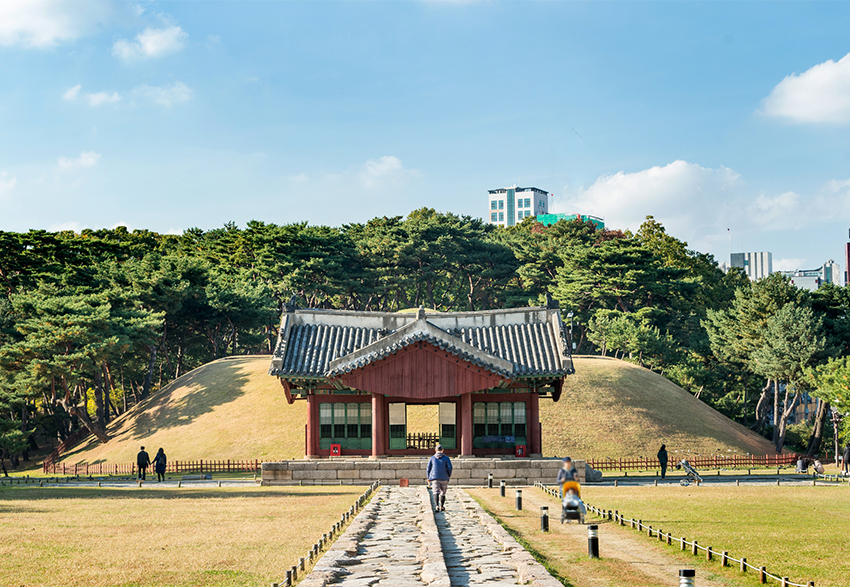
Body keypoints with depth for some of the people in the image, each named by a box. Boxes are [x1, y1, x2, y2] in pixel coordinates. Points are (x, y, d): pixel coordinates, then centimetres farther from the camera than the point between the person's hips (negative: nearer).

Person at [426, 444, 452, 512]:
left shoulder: (432, 458, 9)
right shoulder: (446, 458, 6)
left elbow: (428, 469, 6)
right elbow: (450, 467, -4)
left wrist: (428, 478, 15)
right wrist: (449, 475, 10)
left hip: (435, 478, 0)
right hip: (444, 479, 0)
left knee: (436, 493, -10)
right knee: (443, 493, 16)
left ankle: (437, 506, -29)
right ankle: (442, 507, 23)